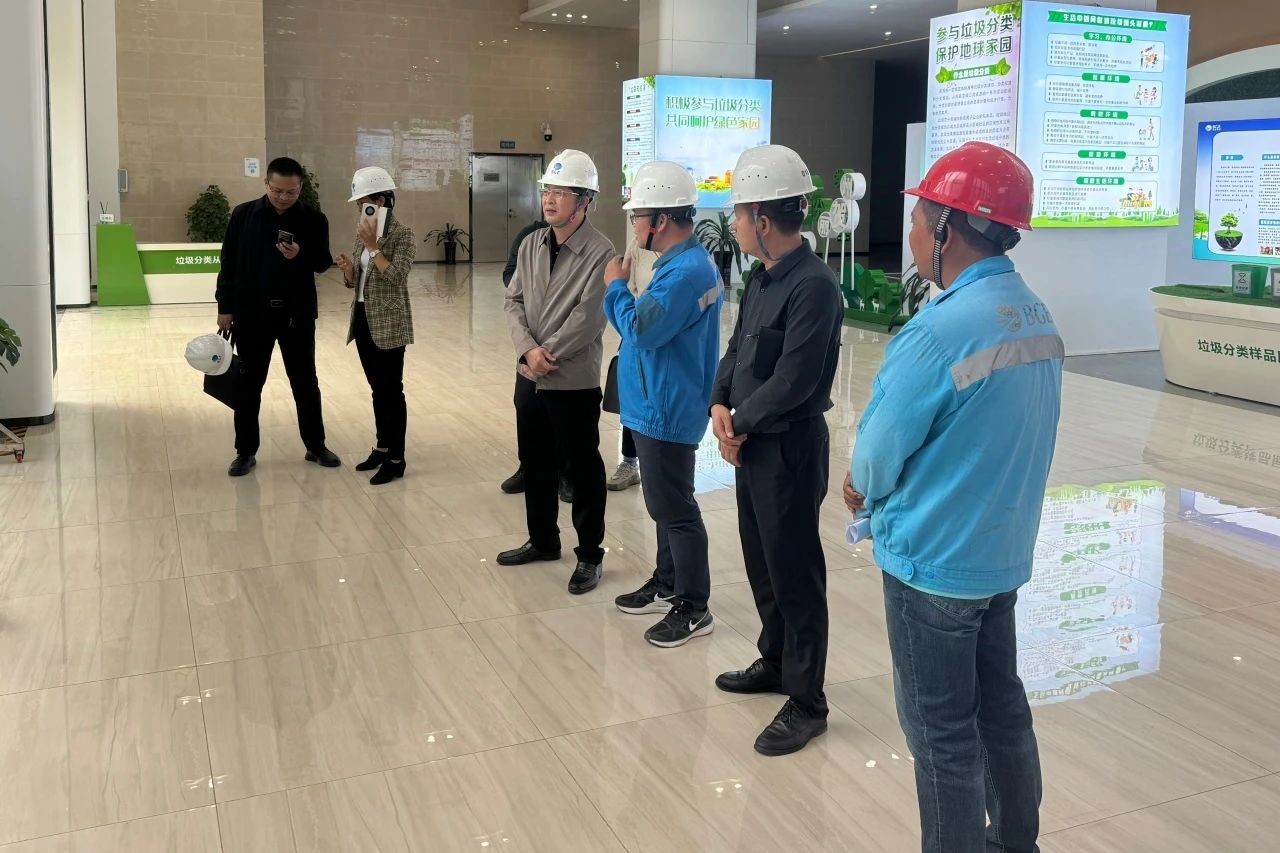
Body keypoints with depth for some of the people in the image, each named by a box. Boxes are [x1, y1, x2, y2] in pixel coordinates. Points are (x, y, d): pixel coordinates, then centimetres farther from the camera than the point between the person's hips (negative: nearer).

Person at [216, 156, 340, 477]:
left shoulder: (313, 220, -2)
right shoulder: (243, 214, -2)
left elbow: (324, 263, 1)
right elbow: (229, 263, 2)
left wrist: (301, 255, -20)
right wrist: (225, 308, 0)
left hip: (298, 314, 0)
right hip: (251, 313, 0)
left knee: (306, 382, 10)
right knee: (248, 384, 6)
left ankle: (316, 446, 23)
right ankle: (246, 452, 17)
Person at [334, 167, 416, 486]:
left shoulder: (403, 235, -11)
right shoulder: (364, 233, 11)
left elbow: (396, 277, -22)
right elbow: (354, 280, 14)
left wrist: (373, 246, -23)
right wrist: (347, 268, -7)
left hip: (389, 325, -7)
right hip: (363, 321, 7)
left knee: (391, 390, -3)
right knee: (377, 388, 14)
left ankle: (396, 459, 3)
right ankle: (382, 447, 25)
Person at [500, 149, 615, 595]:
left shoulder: (599, 252, -14)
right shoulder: (531, 245, 7)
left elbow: (588, 319, -18)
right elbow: (514, 301, 4)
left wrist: (546, 355, -14)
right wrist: (527, 350, -12)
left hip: (574, 380, -7)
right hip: (530, 376, 7)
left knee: (583, 470, 4)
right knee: (535, 463, 18)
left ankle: (590, 555, 18)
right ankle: (543, 540, 35)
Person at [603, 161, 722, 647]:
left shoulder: (685, 271, -24)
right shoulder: (683, 262, 10)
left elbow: (640, 331, -26)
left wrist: (617, 285, -14)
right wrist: (622, 289, 2)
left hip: (665, 412, -11)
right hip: (660, 407, 11)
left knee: (674, 509, -1)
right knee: (666, 504, 20)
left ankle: (694, 608, 11)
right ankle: (667, 585, 34)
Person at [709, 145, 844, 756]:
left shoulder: (813, 286, -20)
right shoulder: (763, 277, 9)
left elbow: (792, 381, -23)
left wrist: (740, 423, -11)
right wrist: (720, 406, -3)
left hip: (790, 448, -9)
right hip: (750, 444, 9)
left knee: (793, 573, 1)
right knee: (760, 561, 20)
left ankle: (806, 702, 15)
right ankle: (775, 662, 39)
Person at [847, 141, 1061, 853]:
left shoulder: (942, 330, -25)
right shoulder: (1038, 318, 1)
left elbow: (879, 452, -16)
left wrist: (862, 487, 6)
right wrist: (881, 485, 8)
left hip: (933, 559, -8)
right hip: (1004, 550, 8)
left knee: (943, 733, 7)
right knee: (1002, 708, 21)